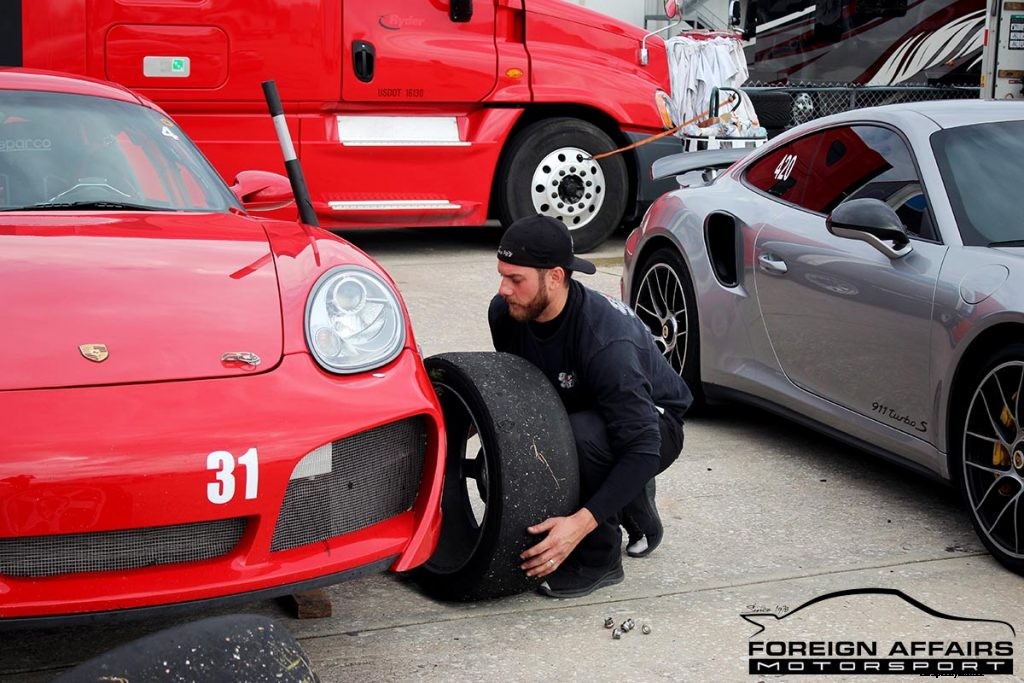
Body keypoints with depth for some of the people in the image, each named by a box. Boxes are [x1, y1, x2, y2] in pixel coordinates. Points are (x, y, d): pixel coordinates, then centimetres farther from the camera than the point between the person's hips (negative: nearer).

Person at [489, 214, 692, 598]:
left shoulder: (606, 341, -38)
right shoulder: (505, 313, -17)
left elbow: (642, 448, -39)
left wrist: (581, 524, -47)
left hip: (653, 426, -7)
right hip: (573, 416, 8)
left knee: (582, 434, -39)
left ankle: (599, 558, -16)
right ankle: (635, 509, 8)